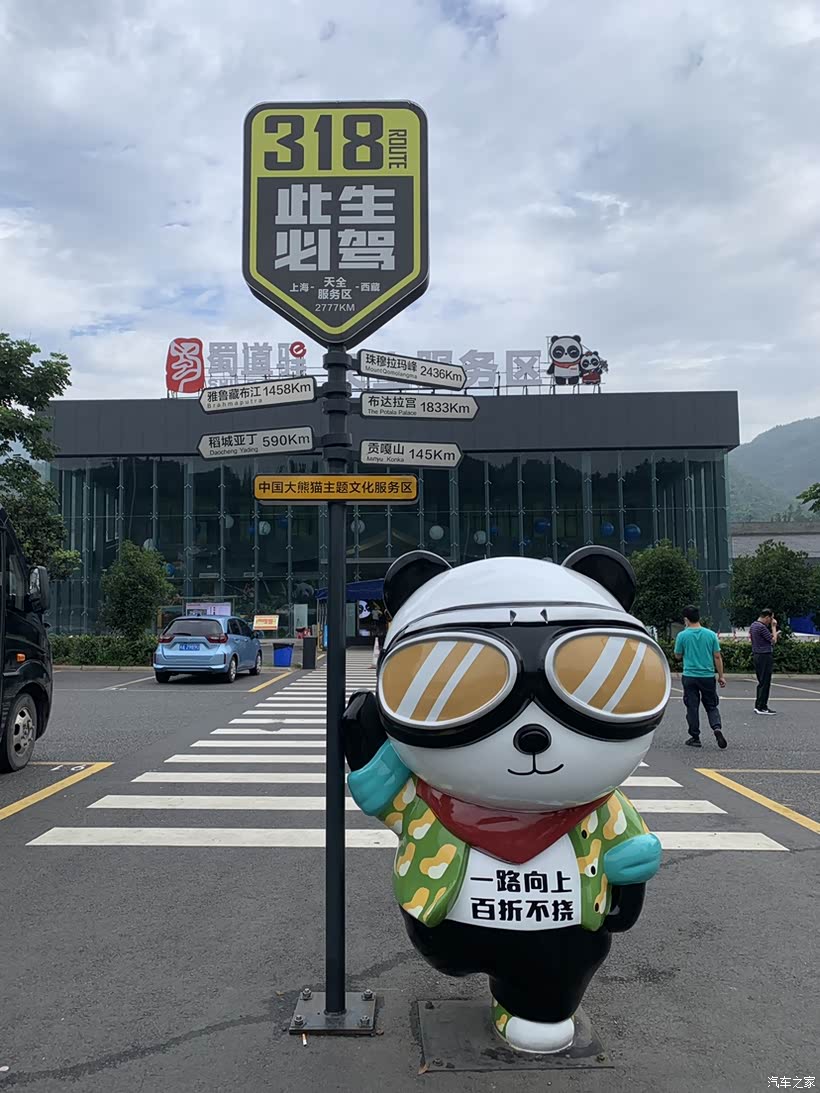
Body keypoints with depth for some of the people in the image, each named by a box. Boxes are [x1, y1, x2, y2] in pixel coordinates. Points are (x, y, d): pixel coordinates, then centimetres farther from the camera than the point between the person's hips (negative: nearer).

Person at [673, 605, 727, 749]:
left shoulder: (682, 636, -7)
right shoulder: (711, 634, -1)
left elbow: (678, 655, 6)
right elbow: (717, 657, 1)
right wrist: (721, 676, 9)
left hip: (689, 676, -2)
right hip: (708, 676, 2)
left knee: (692, 707, 7)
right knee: (711, 706, 14)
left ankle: (695, 738, 10)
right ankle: (717, 727, -10)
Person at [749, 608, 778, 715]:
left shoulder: (753, 625, 11)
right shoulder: (762, 627, -18)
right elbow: (773, 641, -14)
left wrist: (774, 634, 18)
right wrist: (774, 627, -5)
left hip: (757, 655, 10)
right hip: (765, 656, -10)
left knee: (761, 682, 16)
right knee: (765, 682, -4)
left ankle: (758, 706, 19)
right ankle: (762, 708, -1)